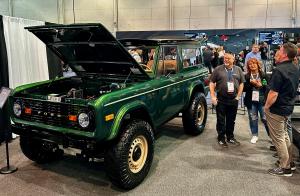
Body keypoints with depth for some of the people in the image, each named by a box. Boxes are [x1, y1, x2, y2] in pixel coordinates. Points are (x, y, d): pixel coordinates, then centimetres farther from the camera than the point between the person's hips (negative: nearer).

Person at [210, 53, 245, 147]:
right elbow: (212, 83, -2)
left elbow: (241, 83, 10)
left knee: (231, 120, 13)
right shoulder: (218, 69, -2)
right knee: (221, 120, 5)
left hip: (233, 100, 3)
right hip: (221, 100, -2)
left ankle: (230, 137, 27)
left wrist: (238, 96, 1)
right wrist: (213, 97, -9)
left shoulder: (238, 70, 6)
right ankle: (221, 138, 17)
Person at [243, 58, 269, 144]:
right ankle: (254, 135, 23)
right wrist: (251, 84, -13)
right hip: (251, 100, 2)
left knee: (265, 119, 0)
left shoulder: (264, 75, 0)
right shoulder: (246, 76, 4)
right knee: (253, 118, 9)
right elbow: (244, 88, 0)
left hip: (262, 100, -2)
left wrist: (260, 85, -15)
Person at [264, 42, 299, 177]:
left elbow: (273, 94, -25)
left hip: (277, 109, -9)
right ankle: (289, 161, 34)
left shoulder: (279, 70, -24)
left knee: (278, 138, 3)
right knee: (284, 134, 22)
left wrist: (266, 107, -13)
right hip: (288, 107, 9)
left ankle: (285, 168, 12)